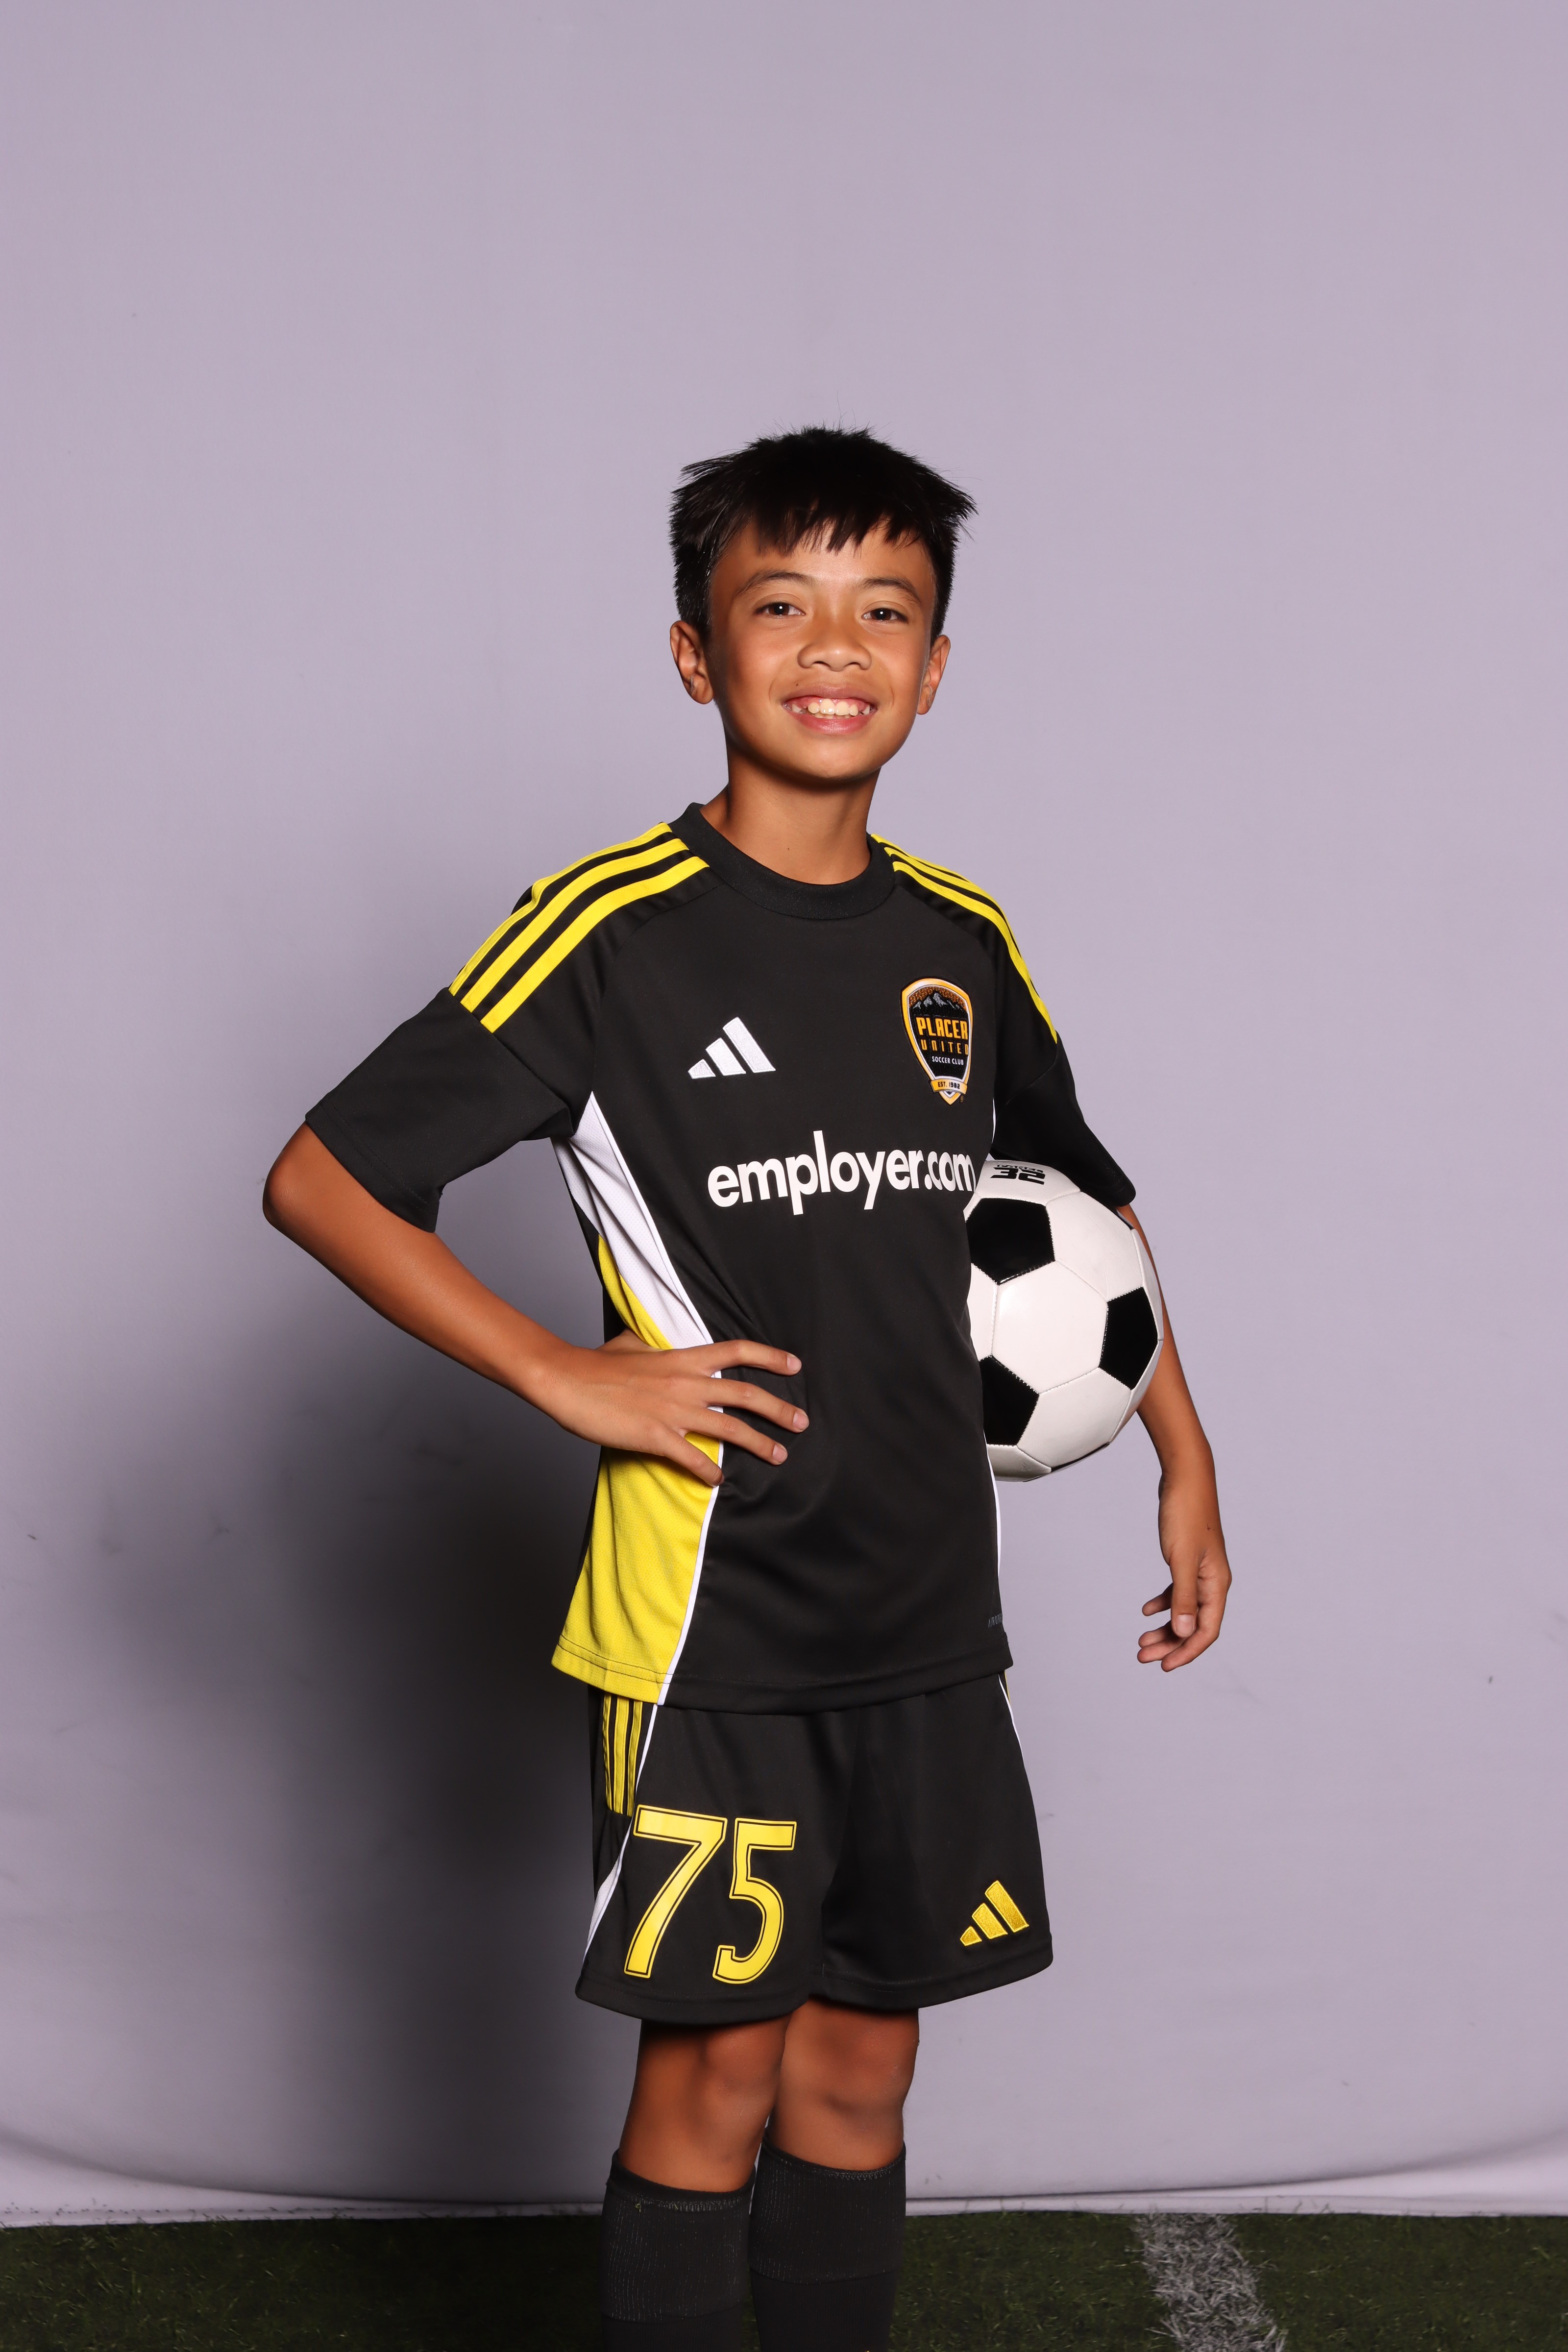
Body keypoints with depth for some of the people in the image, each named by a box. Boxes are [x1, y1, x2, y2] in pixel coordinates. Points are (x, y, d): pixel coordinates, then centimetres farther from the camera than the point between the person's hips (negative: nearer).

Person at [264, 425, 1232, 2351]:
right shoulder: (614, 930, -11)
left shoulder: (964, 943, 6)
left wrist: (1183, 1455, 18)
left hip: (924, 1616, 5)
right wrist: (567, 1377, -15)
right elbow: (322, 1181, -10)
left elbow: (1084, 1195, 22)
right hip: (706, 1617, -5)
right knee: (716, 2074, 4)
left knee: (860, 2067, 14)